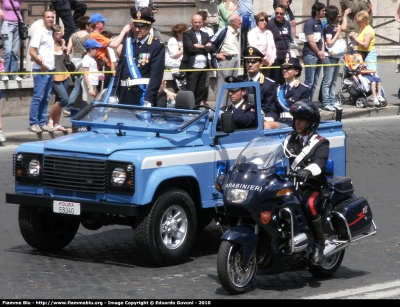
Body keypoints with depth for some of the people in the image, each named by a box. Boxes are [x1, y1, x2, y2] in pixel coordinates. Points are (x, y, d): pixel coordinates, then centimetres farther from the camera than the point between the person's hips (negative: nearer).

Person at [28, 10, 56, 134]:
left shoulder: (51, 32, 14)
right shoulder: (39, 32, -9)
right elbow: (32, 52, -14)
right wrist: (42, 64, -13)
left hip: (50, 70, 8)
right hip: (40, 70, -8)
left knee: (46, 98, 9)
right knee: (38, 97, -6)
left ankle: (42, 123, 13)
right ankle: (33, 123, -3)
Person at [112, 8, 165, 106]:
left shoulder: (157, 46, -5)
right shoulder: (127, 43, 13)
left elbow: (156, 75, -14)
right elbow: (120, 69, 14)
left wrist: (148, 101, -23)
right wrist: (114, 94, 5)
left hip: (143, 96, -5)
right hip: (125, 97, 5)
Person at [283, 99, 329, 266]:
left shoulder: (320, 143, -1)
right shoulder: (290, 139, 18)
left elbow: (319, 163, -20)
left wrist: (307, 171, -42)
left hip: (312, 185, -5)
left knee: (309, 205, -35)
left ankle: (319, 244, -19)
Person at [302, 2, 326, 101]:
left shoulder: (319, 23, 16)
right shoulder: (309, 22, -10)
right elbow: (311, 41, -13)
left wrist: (322, 52, 3)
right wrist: (319, 53, -4)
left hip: (318, 56, 8)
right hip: (310, 55, -8)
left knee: (315, 82, 9)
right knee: (309, 82, -9)